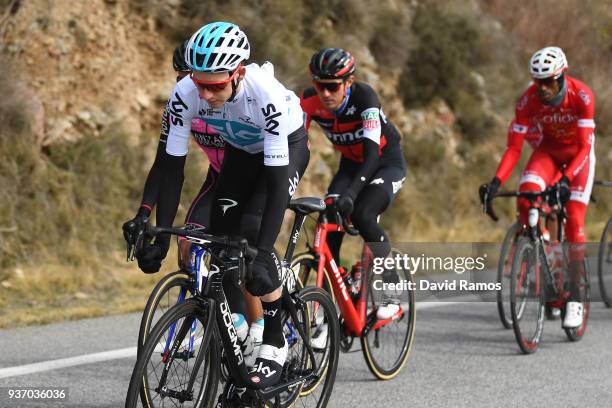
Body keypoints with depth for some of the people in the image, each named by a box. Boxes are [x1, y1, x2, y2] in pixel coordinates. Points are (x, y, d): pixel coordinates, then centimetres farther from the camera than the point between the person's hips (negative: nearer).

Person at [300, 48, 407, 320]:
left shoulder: (364, 97, -31)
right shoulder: (310, 101, -19)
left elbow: (372, 154, -39)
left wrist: (351, 192, -53)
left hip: (386, 163, -5)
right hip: (351, 164, 5)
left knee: (362, 215, -29)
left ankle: (392, 294, -13)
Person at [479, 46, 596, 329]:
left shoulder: (581, 96, -31)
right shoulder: (528, 100, -24)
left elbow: (585, 147, -32)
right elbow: (514, 147, -24)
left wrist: (566, 179, -47)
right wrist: (496, 181, -38)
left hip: (578, 152, -2)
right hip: (549, 149, 2)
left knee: (574, 221, -14)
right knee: (526, 193, -28)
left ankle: (574, 299, -8)